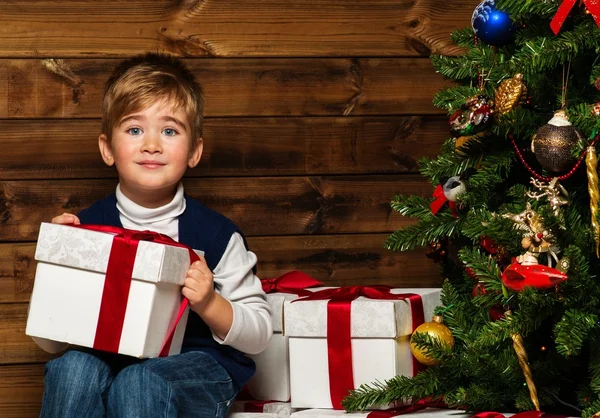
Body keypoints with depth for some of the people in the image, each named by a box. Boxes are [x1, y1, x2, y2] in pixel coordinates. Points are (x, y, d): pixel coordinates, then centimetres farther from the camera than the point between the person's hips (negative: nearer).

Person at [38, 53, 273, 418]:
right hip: (106, 359, 3)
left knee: (137, 384, -36)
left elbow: (260, 334, 3)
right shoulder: (86, 226, 2)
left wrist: (209, 304, -16)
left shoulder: (217, 235, -3)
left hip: (196, 363, -3)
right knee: (71, 368, -31)